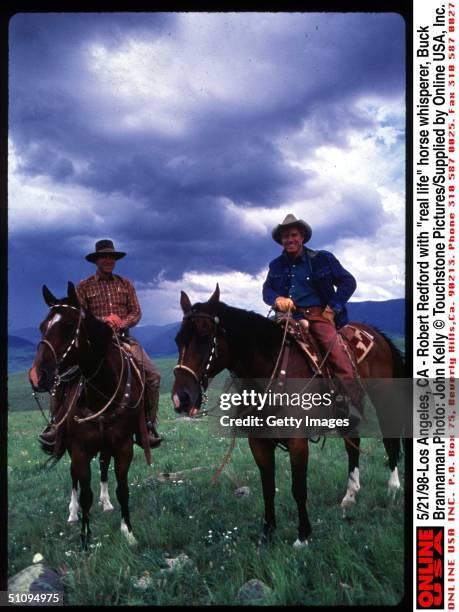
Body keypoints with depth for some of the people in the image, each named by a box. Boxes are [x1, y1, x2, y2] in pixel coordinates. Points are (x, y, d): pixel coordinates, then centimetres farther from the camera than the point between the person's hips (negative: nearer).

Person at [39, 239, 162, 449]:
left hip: (123, 339, 2)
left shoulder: (125, 284, 14)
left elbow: (136, 312, 8)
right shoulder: (84, 287, 7)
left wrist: (122, 323, -14)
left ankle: (148, 424, -2)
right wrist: (103, 321, -17)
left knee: (153, 375, -14)